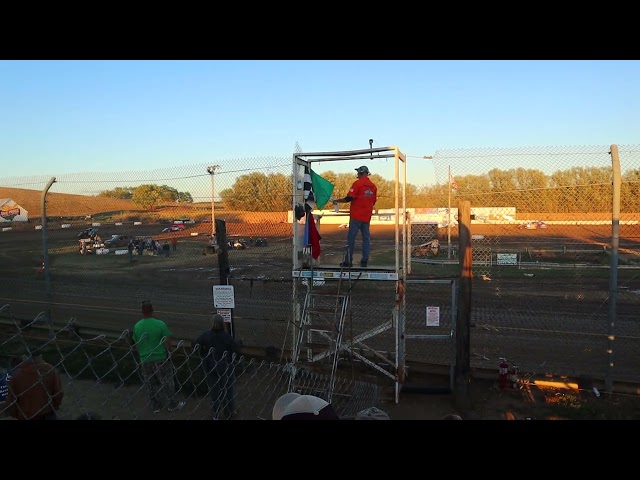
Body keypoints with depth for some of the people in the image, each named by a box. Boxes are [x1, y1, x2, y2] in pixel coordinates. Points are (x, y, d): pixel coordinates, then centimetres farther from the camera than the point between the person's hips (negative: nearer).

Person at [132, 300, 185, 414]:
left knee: (150, 385, 18)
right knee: (167, 383, 12)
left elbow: (136, 344, 5)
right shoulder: (160, 324, -17)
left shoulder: (137, 326, -6)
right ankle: (173, 405, 24)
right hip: (160, 359, -3)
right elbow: (168, 343, -13)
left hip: (145, 361, 3)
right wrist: (169, 354, 4)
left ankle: (156, 406, 30)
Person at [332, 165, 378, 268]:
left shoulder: (357, 183, -9)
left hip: (356, 216, -6)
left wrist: (337, 201, -3)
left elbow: (349, 198, -15)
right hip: (367, 216, 6)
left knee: (351, 238, -1)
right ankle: (364, 261, 9)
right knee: (366, 238, 9)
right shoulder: (373, 186, 9)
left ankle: (348, 261, -1)